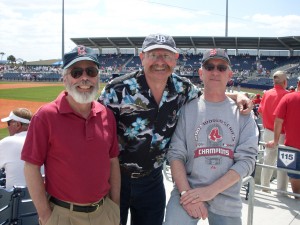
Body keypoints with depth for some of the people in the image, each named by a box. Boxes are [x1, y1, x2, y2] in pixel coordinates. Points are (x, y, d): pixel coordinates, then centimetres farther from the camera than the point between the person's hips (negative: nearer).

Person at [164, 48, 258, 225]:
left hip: (227, 198, 1)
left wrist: (210, 190, -14)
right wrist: (186, 192, -16)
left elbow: (246, 160, -5)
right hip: (188, 189, -1)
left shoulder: (243, 113, 2)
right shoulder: (187, 109, 1)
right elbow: (176, 154, -3)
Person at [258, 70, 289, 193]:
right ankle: (281, 192, 10)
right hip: (282, 134, -6)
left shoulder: (267, 94, 2)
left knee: (268, 160, 17)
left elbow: (260, 112, 10)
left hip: (268, 132, 7)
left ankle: (264, 187, 28)